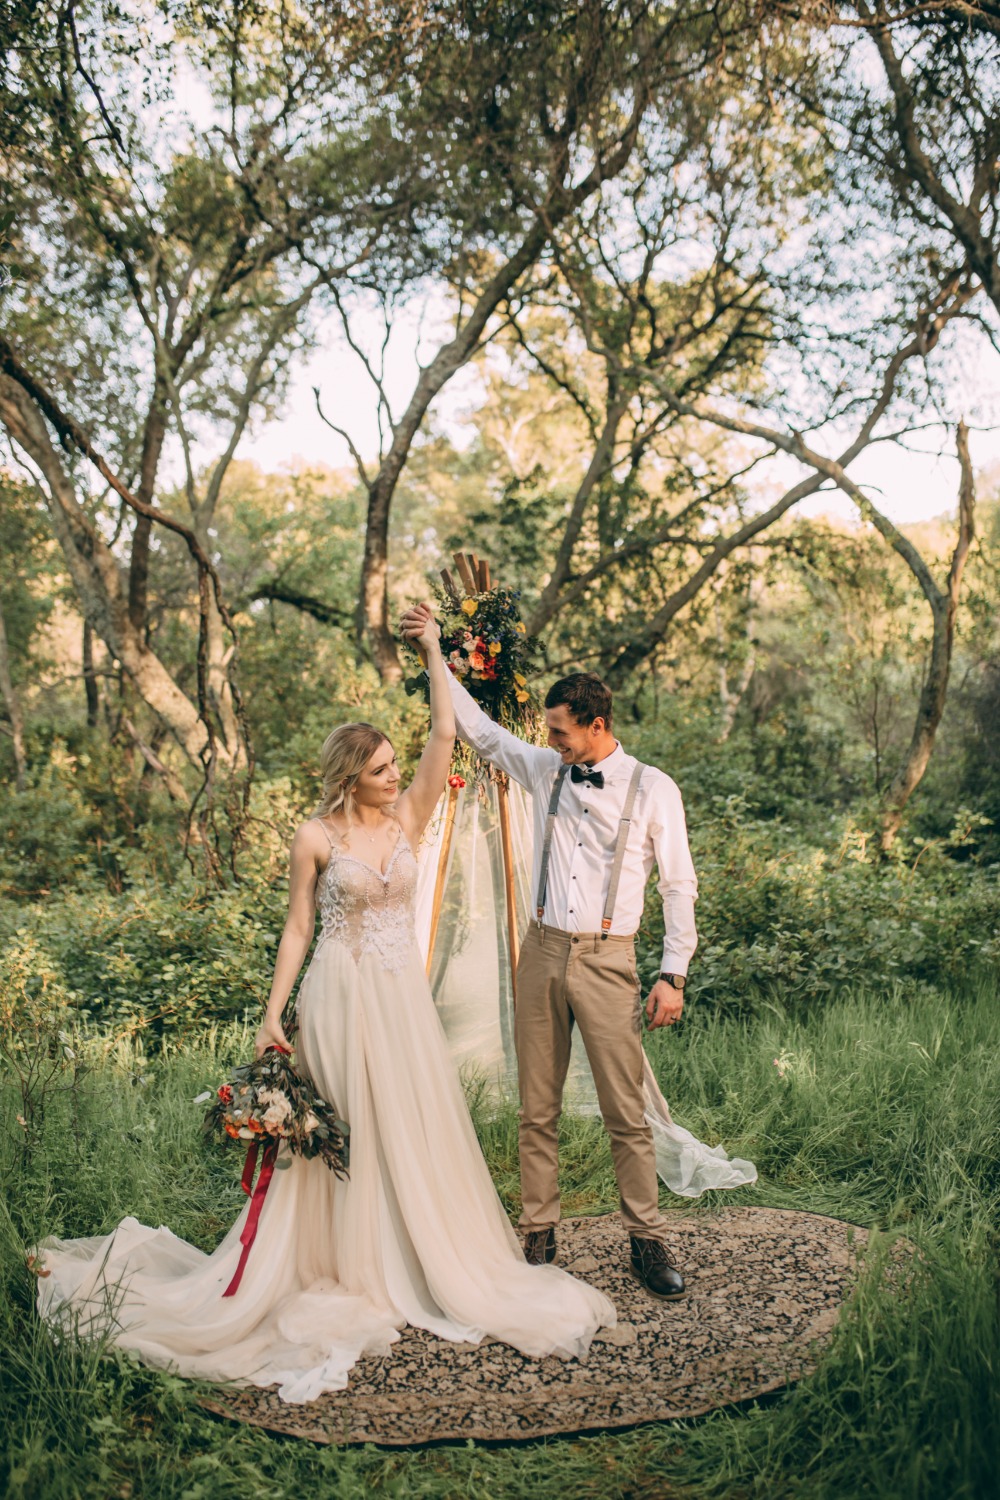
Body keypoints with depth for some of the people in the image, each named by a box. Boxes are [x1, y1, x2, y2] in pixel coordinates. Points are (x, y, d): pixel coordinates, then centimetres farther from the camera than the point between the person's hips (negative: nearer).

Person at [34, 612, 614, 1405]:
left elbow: (445, 733, -6)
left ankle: (426, 1260, 26)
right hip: (342, 993, -4)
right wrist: (273, 1016, -5)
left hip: (404, 993, 4)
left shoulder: (410, 815, 2)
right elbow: (297, 929, -2)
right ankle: (349, 1267, 19)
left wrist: (434, 651, -5)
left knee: (419, 1128, 9)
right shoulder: (317, 836, -6)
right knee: (348, 1131, 4)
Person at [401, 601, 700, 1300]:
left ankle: (648, 1240, 15)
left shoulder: (652, 789, -3)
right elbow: (479, 728, 16)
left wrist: (674, 975, -5)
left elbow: (680, 885, 0)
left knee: (627, 1112, 1)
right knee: (538, 1110, 8)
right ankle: (539, 1236, 19)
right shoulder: (547, 770, 7)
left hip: (607, 960, -4)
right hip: (542, 952, 4)